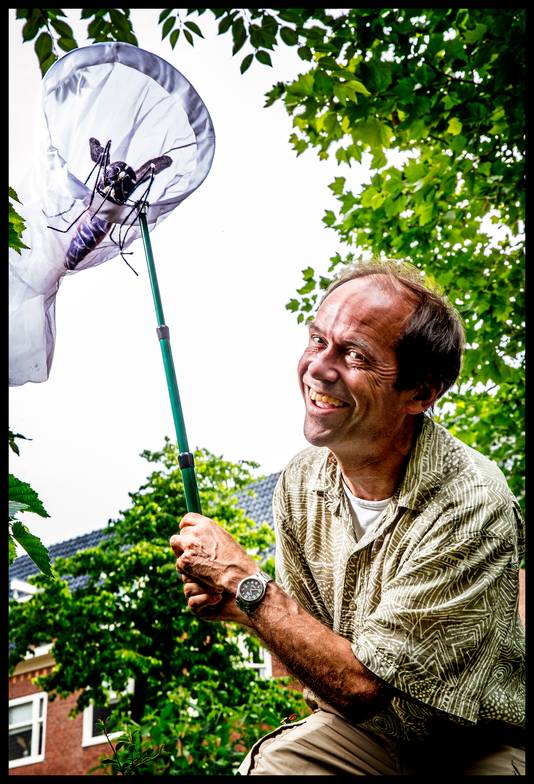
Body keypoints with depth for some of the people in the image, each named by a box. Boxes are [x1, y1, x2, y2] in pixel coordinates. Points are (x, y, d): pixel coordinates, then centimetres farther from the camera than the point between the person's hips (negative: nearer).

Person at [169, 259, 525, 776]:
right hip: (355, 729, 4)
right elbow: (312, 632, 6)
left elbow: (364, 685, -25)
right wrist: (236, 605, -13)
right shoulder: (299, 482, -6)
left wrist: (242, 579, -22)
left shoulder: (470, 504, -26)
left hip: (476, 751, -3)